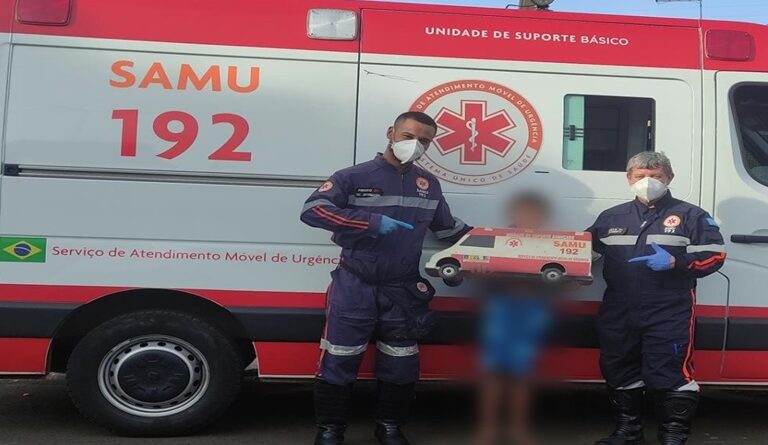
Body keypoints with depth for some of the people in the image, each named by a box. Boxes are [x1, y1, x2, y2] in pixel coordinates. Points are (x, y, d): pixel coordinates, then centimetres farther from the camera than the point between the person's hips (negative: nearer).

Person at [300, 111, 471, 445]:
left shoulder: (429, 184, 9)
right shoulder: (355, 177, -6)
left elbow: (447, 228, 22)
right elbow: (312, 210, -18)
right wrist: (373, 222, -25)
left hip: (403, 292, 4)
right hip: (354, 289, -4)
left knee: (400, 367, 12)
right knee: (338, 362, 2)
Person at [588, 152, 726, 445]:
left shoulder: (689, 215, 3)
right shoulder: (611, 217, 13)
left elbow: (715, 254, -3)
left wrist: (674, 262, -17)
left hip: (669, 315, -4)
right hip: (618, 315, 4)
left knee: (670, 374, -6)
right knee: (619, 373, 13)